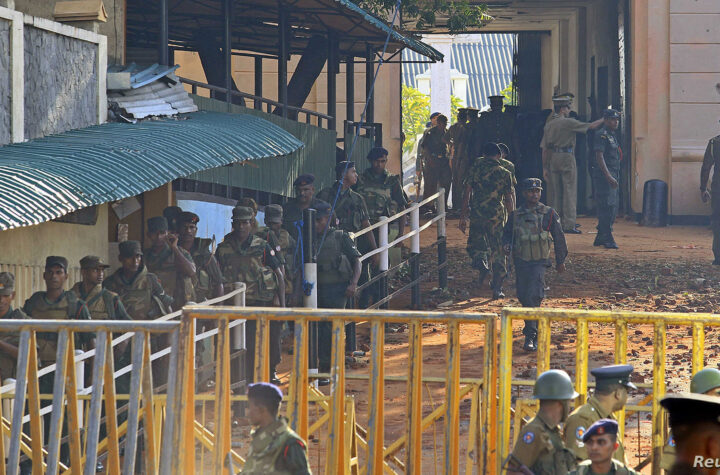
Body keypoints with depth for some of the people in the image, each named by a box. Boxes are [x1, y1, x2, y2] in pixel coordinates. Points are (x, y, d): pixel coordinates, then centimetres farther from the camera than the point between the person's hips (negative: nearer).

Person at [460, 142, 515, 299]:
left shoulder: (475, 169, 1)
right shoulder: (504, 173, 0)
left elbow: (466, 194, 0)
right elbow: (508, 200, 2)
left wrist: (463, 217, 5)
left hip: (476, 214, 0)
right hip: (497, 215, 0)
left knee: (475, 244, 19)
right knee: (498, 252, 8)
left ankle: (481, 261, -14)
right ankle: (497, 289, 8)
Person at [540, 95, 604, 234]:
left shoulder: (549, 125, 10)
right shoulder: (569, 123, -7)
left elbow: (544, 148, 10)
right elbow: (591, 126, -3)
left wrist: (545, 167, 13)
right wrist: (604, 119, 11)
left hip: (553, 158, 6)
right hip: (567, 157, -6)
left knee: (555, 193, 9)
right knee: (569, 192, -4)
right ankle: (569, 225, -8)